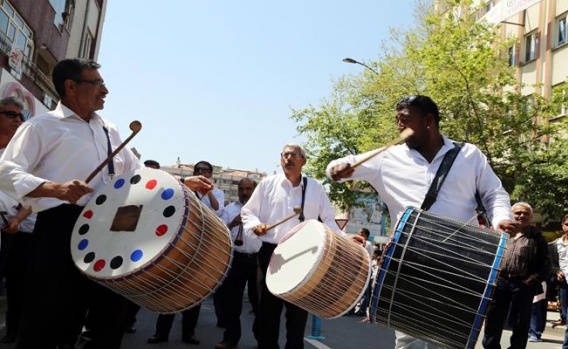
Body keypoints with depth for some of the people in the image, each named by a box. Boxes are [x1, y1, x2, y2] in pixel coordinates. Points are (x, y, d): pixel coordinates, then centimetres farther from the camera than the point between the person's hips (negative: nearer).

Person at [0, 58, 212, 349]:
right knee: (47, 324, -1)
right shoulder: (43, 125, 2)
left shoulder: (109, 131, 21)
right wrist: (56, 189, -27)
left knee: (110, 320, 12)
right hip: (62, 229, -6)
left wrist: (182, 183, 11)